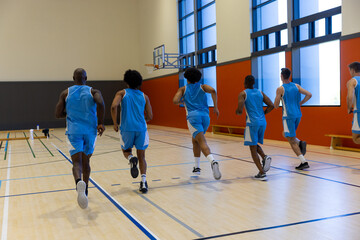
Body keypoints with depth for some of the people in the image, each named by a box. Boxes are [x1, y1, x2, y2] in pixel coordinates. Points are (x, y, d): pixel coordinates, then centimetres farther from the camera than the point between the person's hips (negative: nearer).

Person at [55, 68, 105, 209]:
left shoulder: (65, 93, 6)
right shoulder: (93, 91, 3)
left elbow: (58, 114, 1)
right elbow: (100, 103, -19)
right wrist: (100, 123, -10)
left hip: (74, 131, -1)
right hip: (90, 130, 1)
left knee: (77, 161, -7)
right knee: (86, 161, 17)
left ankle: (79, 182, -38)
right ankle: (85, 190, 25)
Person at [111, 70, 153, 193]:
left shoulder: (122, 93, 6)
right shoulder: (144, 96, 12)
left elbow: (114, 106, -13)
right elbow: (150, 116, 12)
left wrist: (115, 123, -3)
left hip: (127, 128, -1)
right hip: (141, 129, 1)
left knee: (126, 150, 23)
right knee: (141, 156, 13)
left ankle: (131, 158, -13)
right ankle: (143, 182, -2)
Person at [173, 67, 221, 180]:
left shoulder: (183, 89, 15)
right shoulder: (202, 87, 19)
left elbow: (175, 101, -1)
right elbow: (213, 91, -3)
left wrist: (181, 101, 21)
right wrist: (215, 107, -1)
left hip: (193, 116, -4)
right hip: (205, 116, 4)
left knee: (202, 142, -15)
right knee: (195, 140, 25)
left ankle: (213, 161, -42)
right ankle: (197, 167, 27)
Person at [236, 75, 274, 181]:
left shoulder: (243, 94, -3)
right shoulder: (260, 92, 12)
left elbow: (240, 110, -13)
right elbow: (271, 106, 7)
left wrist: (237, 112, 9)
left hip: (252, 122, -6)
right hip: (263, 122, 6)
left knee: (253, 148, 2)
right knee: (255, 144, 25)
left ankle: (262, 173, -5)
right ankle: (265, 157, -3)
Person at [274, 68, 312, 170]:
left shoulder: (280, 89, -8)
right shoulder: (296, 86, 7)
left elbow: (276, 106, -6)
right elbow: (309, 94, 0)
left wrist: (277, 98, 13)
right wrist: (300, 103, 10)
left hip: (288, 116, -6)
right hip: (298, 115, 6)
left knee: (292, 140, -2)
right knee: (286, 134, 26)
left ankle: (304, 162, -8)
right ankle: (301, 143, 0)